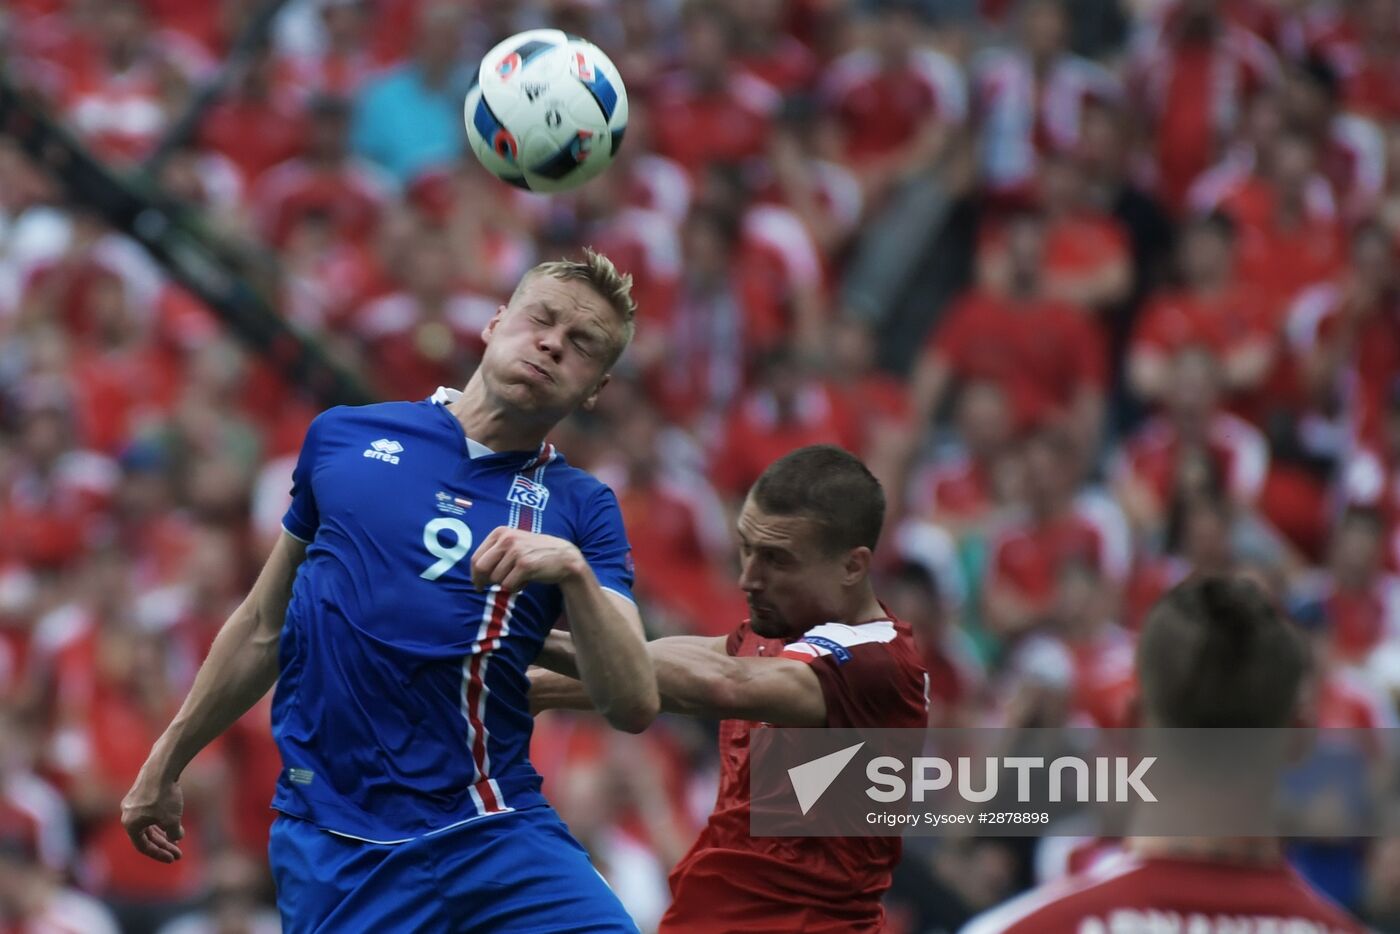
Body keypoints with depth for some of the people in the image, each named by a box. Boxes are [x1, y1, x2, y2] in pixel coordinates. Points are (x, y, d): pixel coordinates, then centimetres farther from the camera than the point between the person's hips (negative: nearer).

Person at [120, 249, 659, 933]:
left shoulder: (580, 510, 5)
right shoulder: (342, 438, 9)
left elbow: (634, 707, -7)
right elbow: (264, 627, 20)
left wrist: (573, 570, -21)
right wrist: (165, 765, 26)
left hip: (497, 835, 0)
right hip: (335, 846, 0)